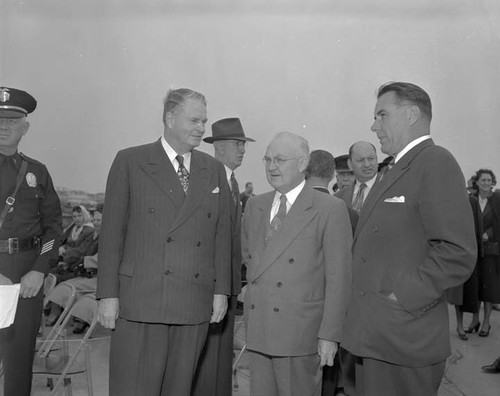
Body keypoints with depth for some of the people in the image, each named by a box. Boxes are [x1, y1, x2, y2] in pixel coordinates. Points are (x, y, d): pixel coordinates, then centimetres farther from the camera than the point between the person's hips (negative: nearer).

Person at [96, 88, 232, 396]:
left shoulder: (214, 170, 12)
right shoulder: (130, 162, 1)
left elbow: (222, 234, 11)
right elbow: (112, 231, -1)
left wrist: (222, 290, 6)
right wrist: (108, 294, -4)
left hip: (196, 305, 3)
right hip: (140, 301, -3)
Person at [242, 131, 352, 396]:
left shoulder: (330, 210, -8)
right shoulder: (254, 206, 10)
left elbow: (339, 279, -10)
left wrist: (329, 335, -12)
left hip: (300, 334, -5)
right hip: (257, 332, 5)